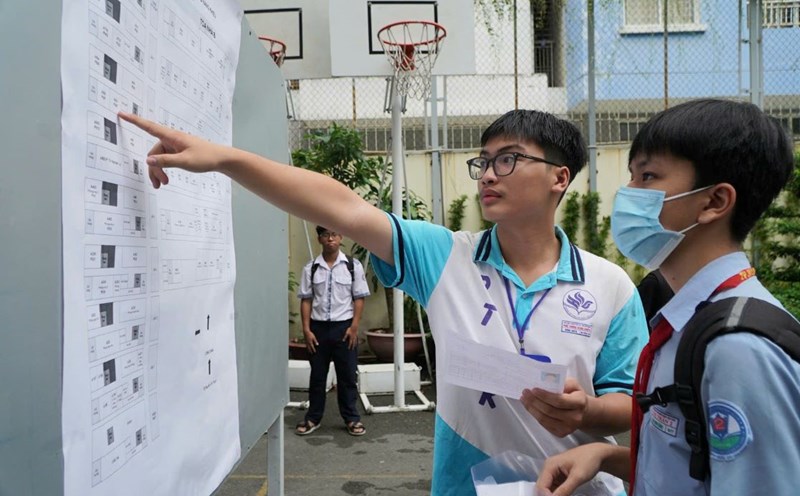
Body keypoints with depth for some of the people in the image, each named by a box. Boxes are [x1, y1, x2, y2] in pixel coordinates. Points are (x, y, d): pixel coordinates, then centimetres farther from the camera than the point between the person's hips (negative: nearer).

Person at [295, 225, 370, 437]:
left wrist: (354, 327, -7)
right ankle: (313, 418, 25)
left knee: (347, 375, 7)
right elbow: (306, 300, 2)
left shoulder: (353, 265, -3)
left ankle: (351, 418, 21)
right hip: (318, 327, 1)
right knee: (317, 375, 11)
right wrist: (306, 329, -4)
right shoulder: (310, 268, 0)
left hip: (344, 326, -1)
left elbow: (359, 298, -1)